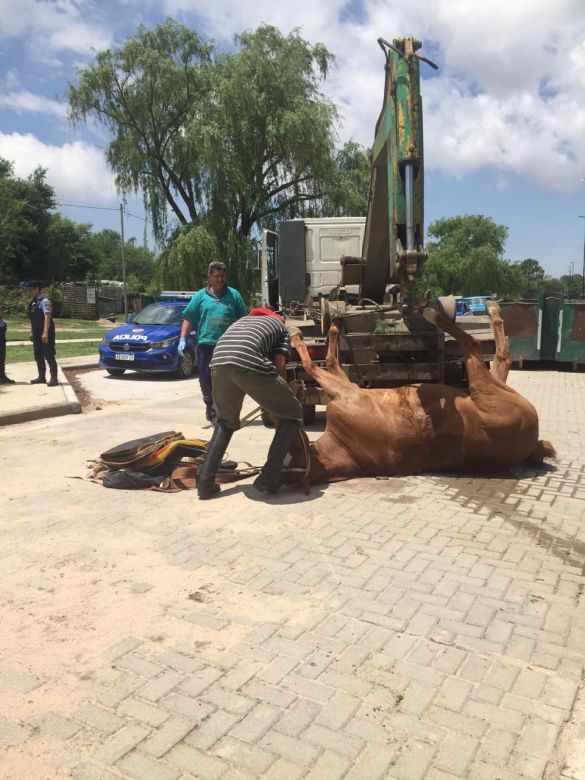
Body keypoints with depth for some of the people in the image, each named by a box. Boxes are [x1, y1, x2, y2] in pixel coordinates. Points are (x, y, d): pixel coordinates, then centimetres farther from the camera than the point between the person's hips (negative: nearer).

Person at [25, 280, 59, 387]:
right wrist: (32, 332, 18)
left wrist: (45, 333, -25)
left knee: (49, 356, -8)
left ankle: (54, 379, -5)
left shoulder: (44, 301, -13)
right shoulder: (33, 302, 14)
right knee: (38, 356, 13)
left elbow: (47, 317, -20)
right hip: (37, 333, 9)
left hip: (45, 333, -9)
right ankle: (41, 377, 23)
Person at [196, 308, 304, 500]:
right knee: (293, 415, 16)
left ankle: (205, 480, 18)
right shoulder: (280, 325, 29)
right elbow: (279, 365, 15)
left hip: (219, 363, 5)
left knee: (226, 421, 30)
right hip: (250, 364, -5)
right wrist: (288, 390, 35)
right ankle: (268, 479, 10)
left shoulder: (242, 320, 41)